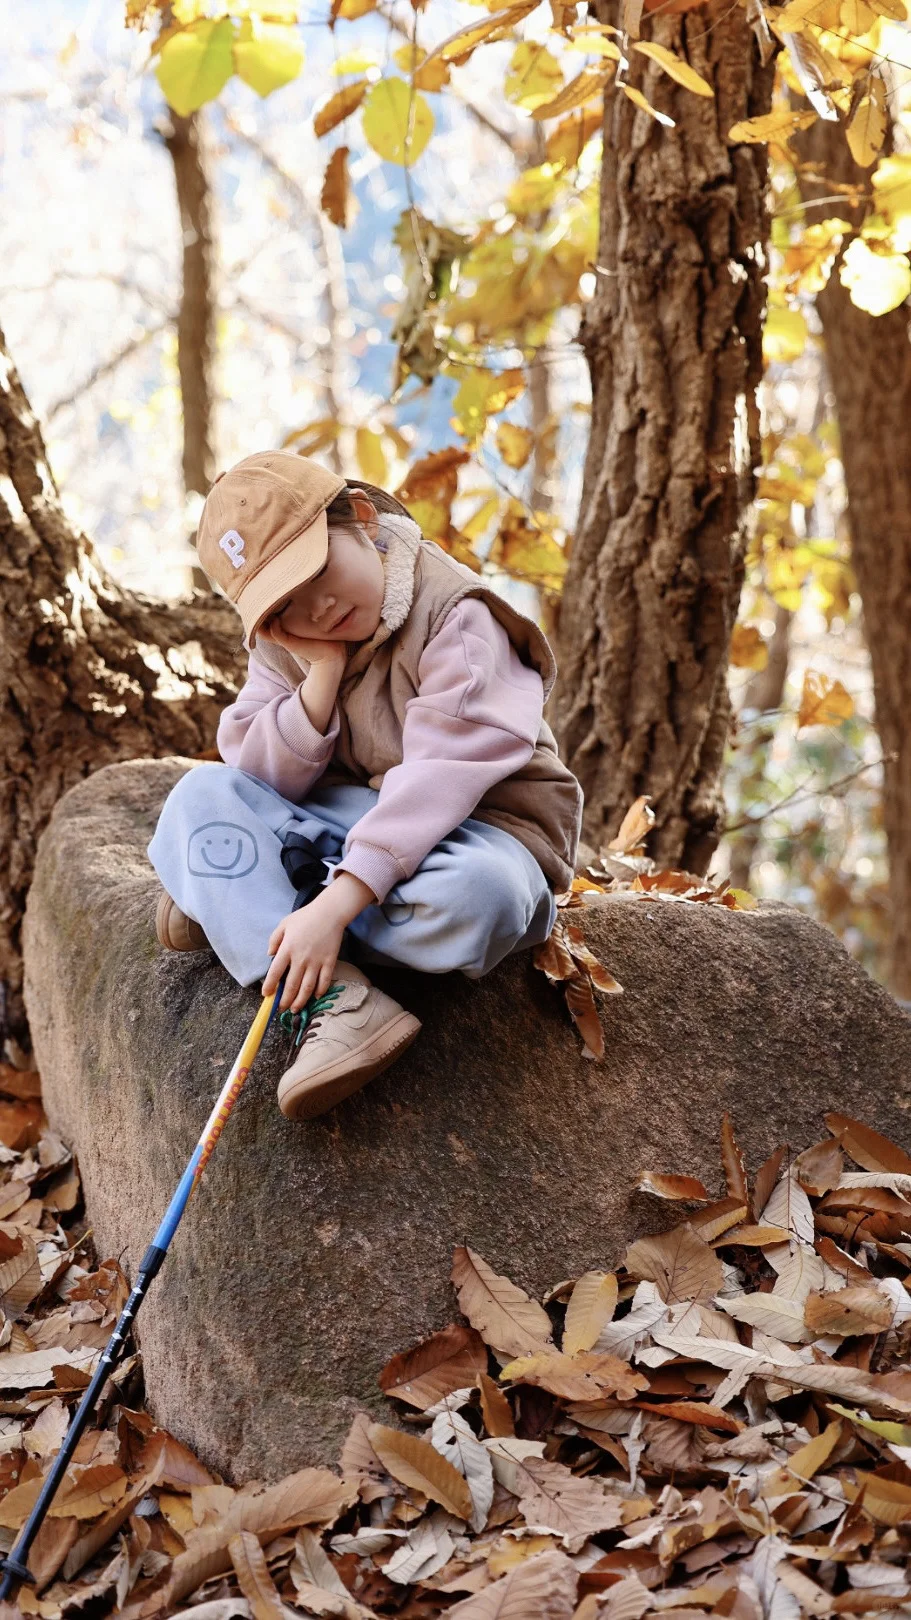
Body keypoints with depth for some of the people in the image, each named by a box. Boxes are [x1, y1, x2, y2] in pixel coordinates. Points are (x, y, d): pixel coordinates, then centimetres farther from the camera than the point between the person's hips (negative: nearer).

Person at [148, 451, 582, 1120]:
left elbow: (439, 777, -28)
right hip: (346, 822, 5)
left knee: (475, 895, -41)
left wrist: (333, 904, -37)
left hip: (477, 826, -5)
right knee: (201, 796, -15)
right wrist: (322, 675, -19)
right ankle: (334, 998, -33)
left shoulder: (458, 616, -18)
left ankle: (230, 906, -17)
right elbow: (266, 786, -5)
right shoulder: (285, 641, 3)